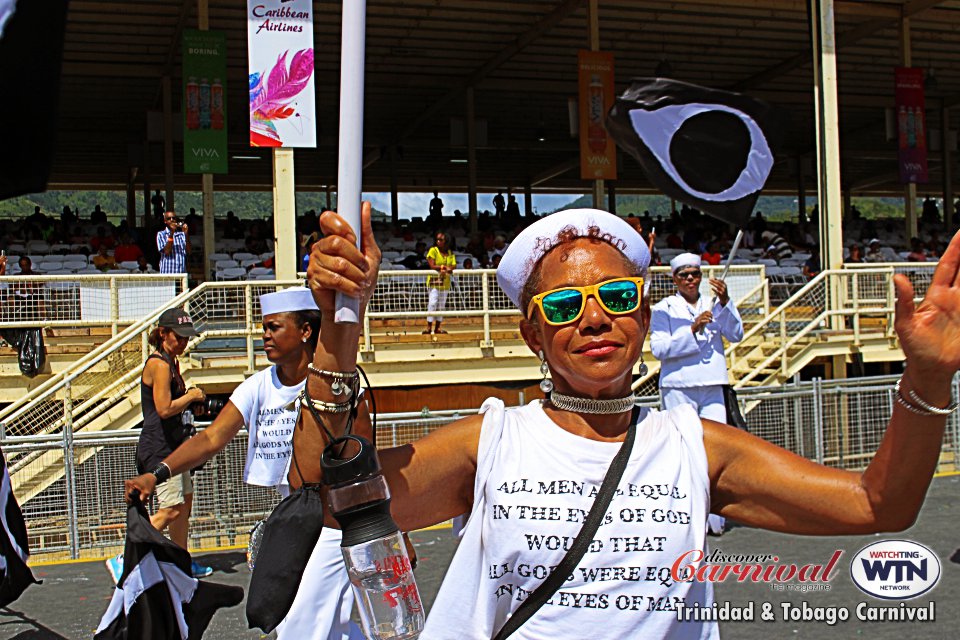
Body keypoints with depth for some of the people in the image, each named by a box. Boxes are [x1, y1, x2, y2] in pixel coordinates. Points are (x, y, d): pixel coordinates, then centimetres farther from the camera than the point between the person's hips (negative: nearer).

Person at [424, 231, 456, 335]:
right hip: (434, 280, -5)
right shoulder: (433, 250, 0)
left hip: (445, 281, 5)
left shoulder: (450, 252, 12)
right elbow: (432, 266, -10)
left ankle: (437, 327, 12)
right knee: (433, 303, -13)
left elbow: (454, 266, 3)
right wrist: (444, 267, -14)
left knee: (441, 305, 6)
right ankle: (429, 327, -12)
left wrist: (447, 269, -17)